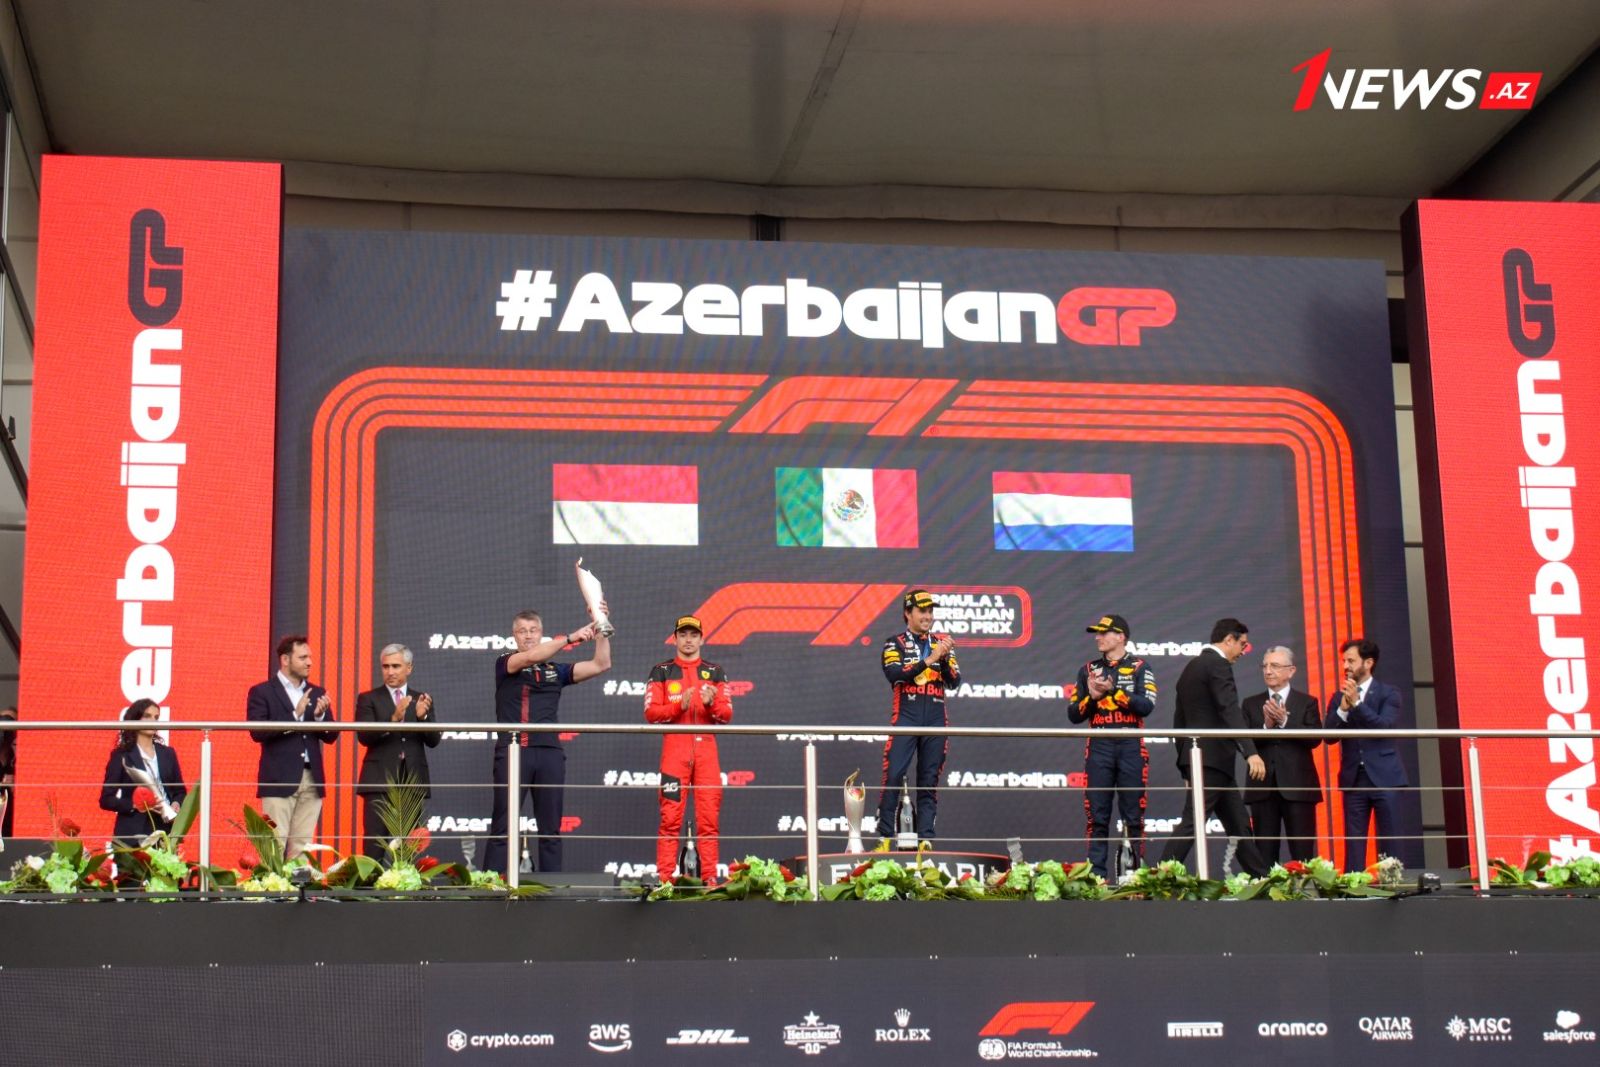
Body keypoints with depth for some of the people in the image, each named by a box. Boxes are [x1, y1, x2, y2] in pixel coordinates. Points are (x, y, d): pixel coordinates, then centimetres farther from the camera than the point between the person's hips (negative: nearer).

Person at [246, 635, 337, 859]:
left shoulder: (317, 693, 16)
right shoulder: (261, 692, 1)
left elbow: (331, 736, 12)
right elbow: (257, 732, -12)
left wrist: (320, 715, -9)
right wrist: (294, 715, -18)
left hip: (311, 780, 5)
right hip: (279, 780, -5)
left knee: (302, 848, 4)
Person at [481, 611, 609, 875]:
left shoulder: (555, 670, 17)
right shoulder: (505, 664, 8)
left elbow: (601, 665, 14)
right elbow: (531, 657, -13)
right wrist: (571, 637, -15)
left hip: (549, 753, 3)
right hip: (513, 751, -3)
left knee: (551, 827, 3)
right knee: (503, 825, -5)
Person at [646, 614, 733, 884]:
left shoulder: (715, 672, 14)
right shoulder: (661, 671, 9)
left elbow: (727, 714, 7)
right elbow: (651, 712, -1)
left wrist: (711, 703, -14)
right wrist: (680, 706, -16)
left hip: (706, 750, 2)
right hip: (674, 750, -2)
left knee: (708, 819, -1)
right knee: (670, 818, -6)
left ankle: (710, 879, 1)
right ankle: (665, 879, -5)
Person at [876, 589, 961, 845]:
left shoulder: (942, 643, 14)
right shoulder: (895, 643, 5)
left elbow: (954, 681, 6)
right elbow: (893, 674, -13)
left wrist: (944, 658, -12)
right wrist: (929, 660, -18)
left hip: (936, 719, 3)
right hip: (905, 717, -3)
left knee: (929, 780, 3)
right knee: (893, 775, -11)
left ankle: (925, 838, 4)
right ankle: (885, 836, -9)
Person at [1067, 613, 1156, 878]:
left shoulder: (1140, 668, 6)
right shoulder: (1088, 670, 14)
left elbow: (1147, 706, -10)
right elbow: (1074, 715, 10)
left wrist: (1113, 690, -13)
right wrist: (1091, 696, -7)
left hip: (1131, 747, -2)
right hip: (1099, 747, 2)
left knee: (1134, 816, 0)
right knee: (1097, 816, 0)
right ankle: (1096, 874, 1)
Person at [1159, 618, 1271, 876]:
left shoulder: (1191, 667, 20)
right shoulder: (1218, 664, -9)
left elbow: (1180, 719, 23)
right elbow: (1230, 711, -23)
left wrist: (1186, 763, 26)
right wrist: (1251, 752, -31)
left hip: (1197, 757, 10)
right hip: (1212, 756, -10)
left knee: (1238, 823, 12)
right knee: (1192, 822, -13)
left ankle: (1261, 879, 14)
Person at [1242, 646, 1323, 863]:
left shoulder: (1307, 702, 7)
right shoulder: (1251, 704, 12)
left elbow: (1315, 738, -7)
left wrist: (1284, 721, -17)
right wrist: (1266, 726, -15)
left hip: (1298, 787, -2)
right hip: (1263, 787, 2)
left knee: (1303, 853, -2)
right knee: (1265, 853, 3)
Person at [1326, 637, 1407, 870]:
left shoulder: (1389, 694, 3)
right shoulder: (1339, 698, 12)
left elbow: (1385, 726, -13)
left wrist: (1357, 703, -17)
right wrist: (1343, 708, -13)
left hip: (1384, 778, -3)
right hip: (1353, 779, 3)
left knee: (1389, 843, -2)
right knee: (1353, 845, 0)